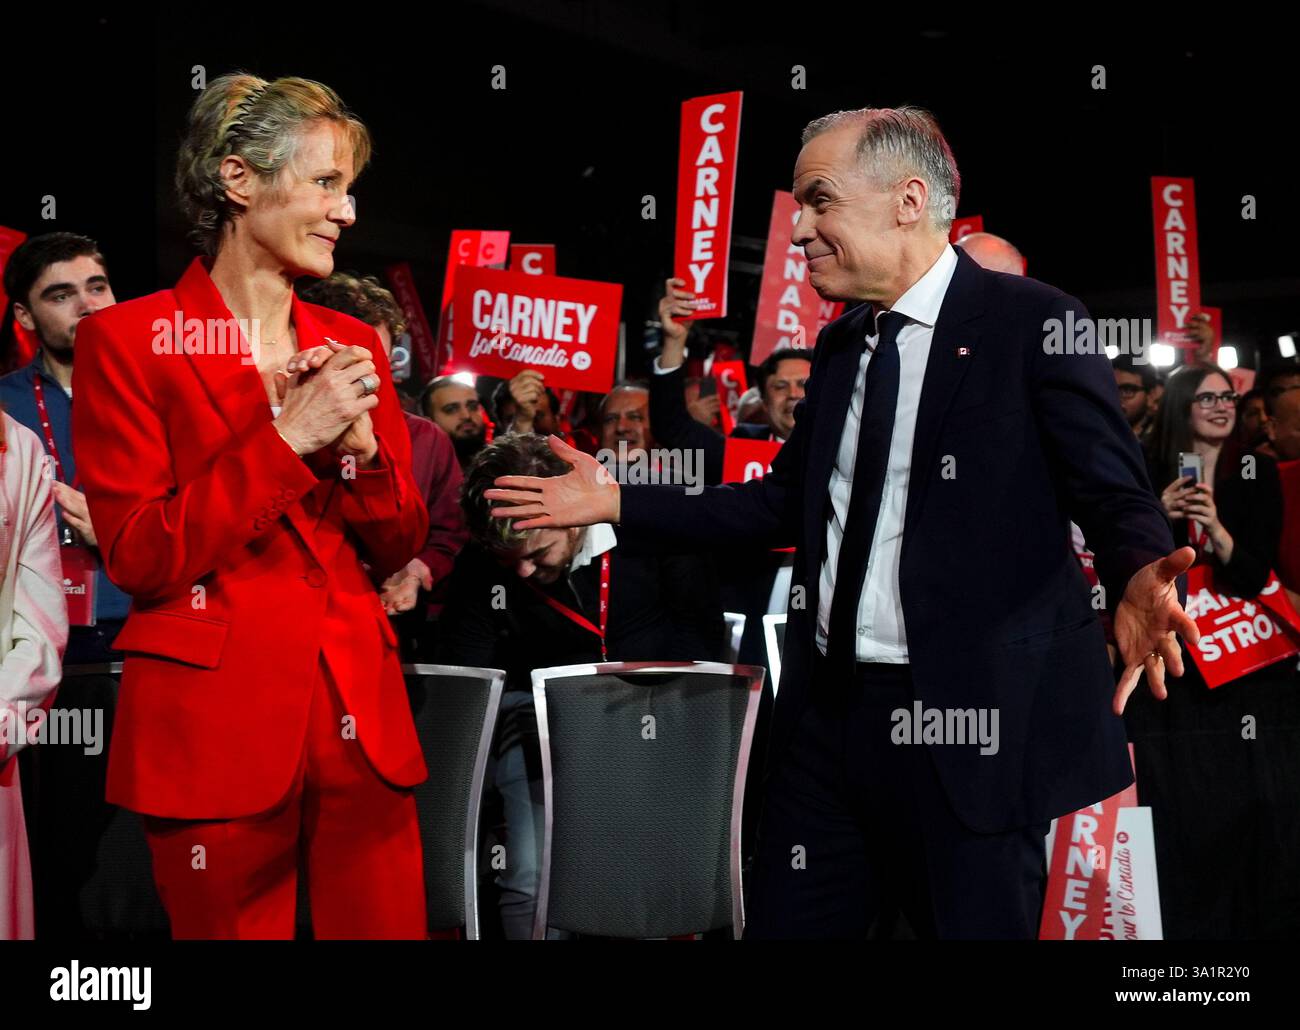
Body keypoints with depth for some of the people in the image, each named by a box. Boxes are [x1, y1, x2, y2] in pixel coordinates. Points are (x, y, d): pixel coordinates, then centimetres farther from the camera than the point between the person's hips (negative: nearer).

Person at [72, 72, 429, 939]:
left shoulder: (352, 343, 12)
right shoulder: (129, 340, -3)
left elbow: (399, 549, 12)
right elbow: (139, 558, -10)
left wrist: (361, 444, -7)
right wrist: (287, 439, -15)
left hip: (360, 713, 5)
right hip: (215, 725, -4)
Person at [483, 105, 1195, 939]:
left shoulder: (1032, 322, -7)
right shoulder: (840, 345, 15)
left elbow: (1116, 493, -12)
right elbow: (787, 499, 19)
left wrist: (1138, 577, -35)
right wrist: (617, 501, 17)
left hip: (971, 715, -7)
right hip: (830, 708, 7)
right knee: (787, 923, 11)